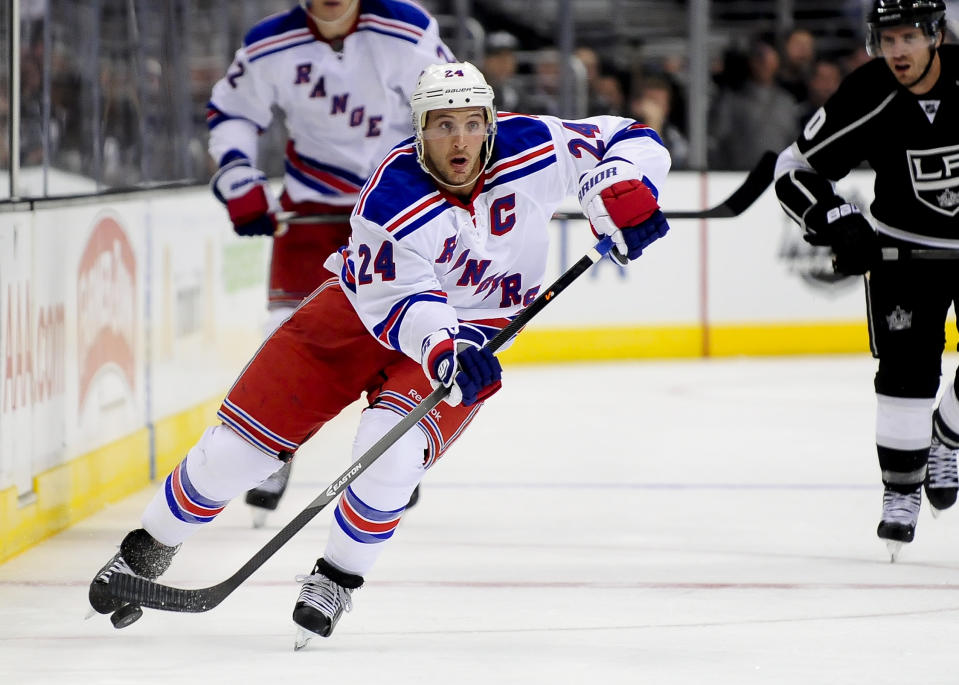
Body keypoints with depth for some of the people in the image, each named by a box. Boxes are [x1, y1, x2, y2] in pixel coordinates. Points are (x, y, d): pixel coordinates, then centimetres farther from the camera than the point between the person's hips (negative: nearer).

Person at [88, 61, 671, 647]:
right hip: (365, 309, -1)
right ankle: (151, 546, 18)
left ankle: (339, 579, -4)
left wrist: (620, 193, -29)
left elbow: (631, 139, -9)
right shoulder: (393, 198, -27)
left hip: (472, 330, 1)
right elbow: (398, 301, -30)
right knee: (245, 437, -4)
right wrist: (442, 350, -48)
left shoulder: (530, 147, -19)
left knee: (392, 446, -27)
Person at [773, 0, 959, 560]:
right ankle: (902, 489, 2)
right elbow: (795, 170, -11)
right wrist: (838, 223, -25)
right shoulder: (868, 99, -19)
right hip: (904, 246, 0)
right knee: (907, 367, -12)